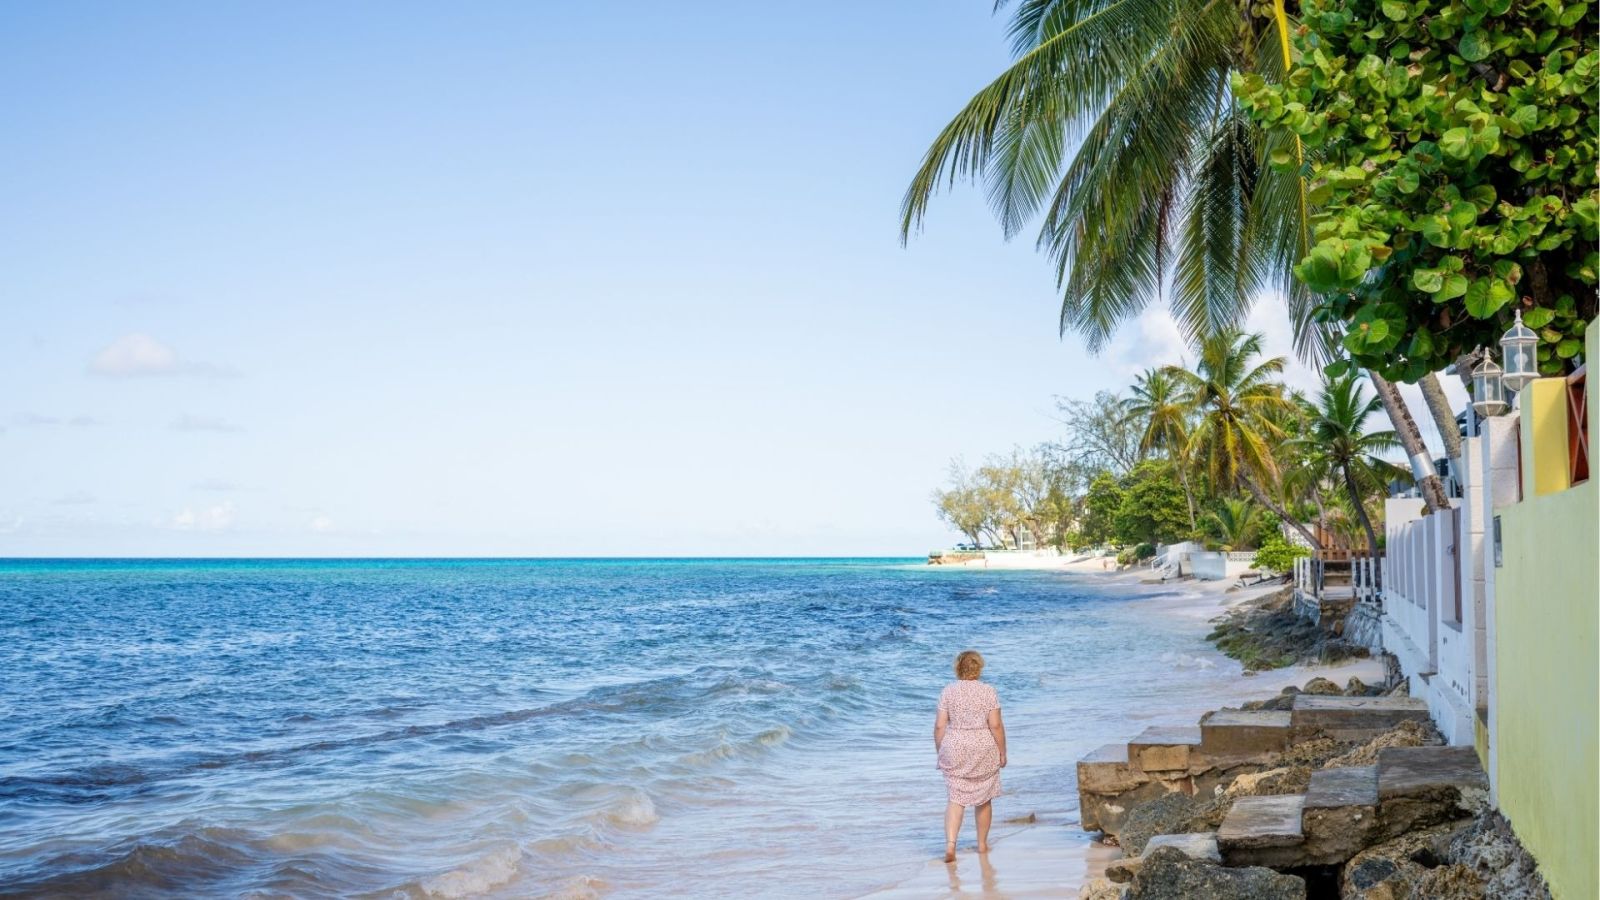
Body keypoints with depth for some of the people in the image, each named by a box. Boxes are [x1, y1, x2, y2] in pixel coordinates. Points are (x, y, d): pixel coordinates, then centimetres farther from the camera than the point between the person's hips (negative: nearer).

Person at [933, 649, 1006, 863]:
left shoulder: (947, 691, -1)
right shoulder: (989, 692, -5)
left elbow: (939, 726, -3)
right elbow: (996, 725, -9)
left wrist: (939, 752, 7)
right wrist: (1002, 752, 1)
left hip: (955, 751, 1)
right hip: (984, 751, -1)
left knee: (956, 799, 2)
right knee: (983, 798, 15)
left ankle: (950, 844, -16)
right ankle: (982, 844, 25)